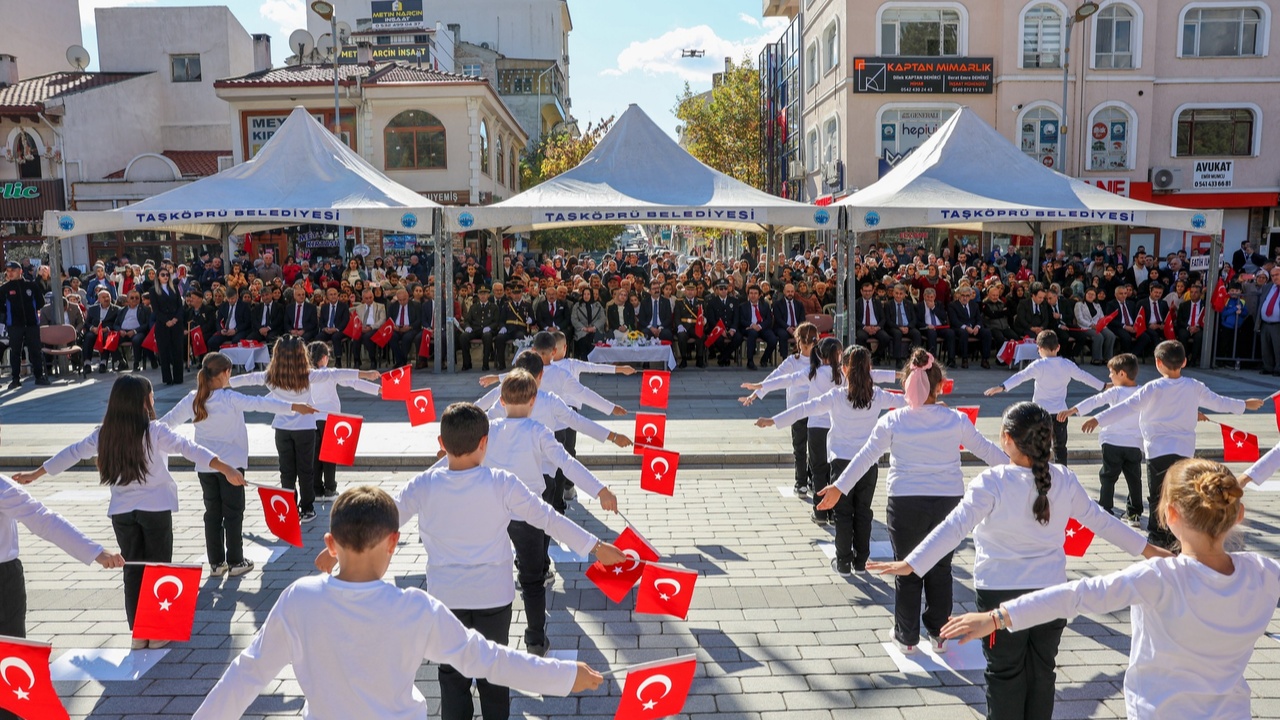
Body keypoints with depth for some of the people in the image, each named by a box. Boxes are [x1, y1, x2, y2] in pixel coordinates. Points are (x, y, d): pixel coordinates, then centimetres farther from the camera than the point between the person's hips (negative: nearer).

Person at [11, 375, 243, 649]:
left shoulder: (103, 434, 0)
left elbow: (72, 454, 10)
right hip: (156, 509, -4)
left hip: (121, 511, 4)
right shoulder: (154, 431, -14)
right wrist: (226, 469, -31)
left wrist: (35, 474, 25)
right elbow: (189, 449, -24)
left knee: (133, 571, 13)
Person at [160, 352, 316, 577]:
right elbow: (260, 403, -21)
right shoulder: (230, 398, -15)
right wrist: (294, 407, -25)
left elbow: (168, 420, 12)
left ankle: (216, 563, 17)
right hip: (230, 464, -5)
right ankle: (235, 562, 10)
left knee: (212, 513, 12)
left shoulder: (193, 399, 0)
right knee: (233, 512, 4)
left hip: (205, 465, 5)